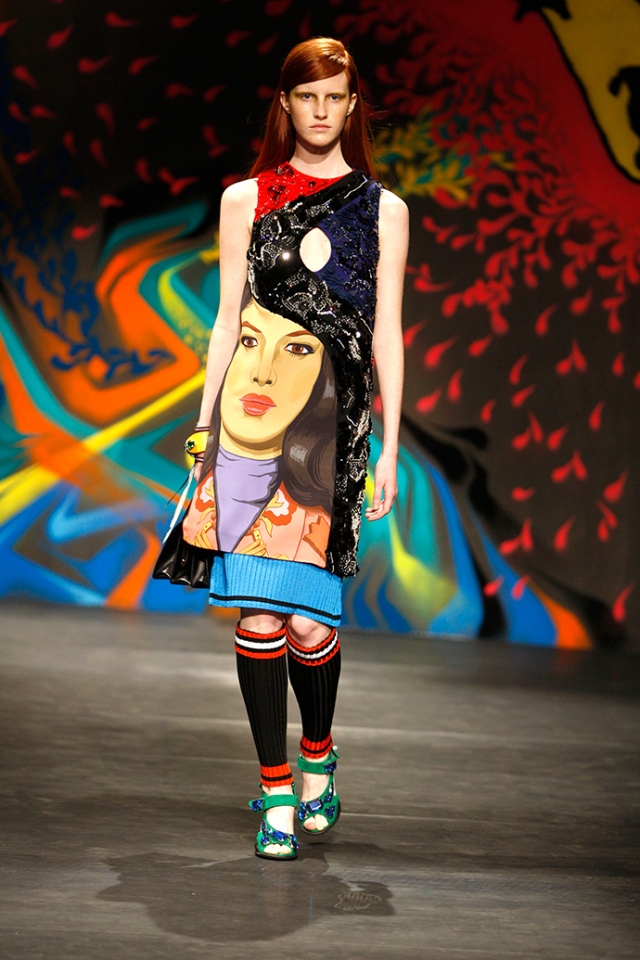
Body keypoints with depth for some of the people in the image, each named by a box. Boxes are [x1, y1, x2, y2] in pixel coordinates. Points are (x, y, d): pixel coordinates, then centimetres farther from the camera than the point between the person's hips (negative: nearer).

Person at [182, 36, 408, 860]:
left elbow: (387, 335, 8)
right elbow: (228, 321, 13)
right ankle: (276, 790, 5)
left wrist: (388, 451, 4)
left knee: (308, 617, -6)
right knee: (258, 609, -5)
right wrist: (204, 428, 9)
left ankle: (317, 755, 22)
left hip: (333, 422, -1)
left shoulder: (382, 210, 11)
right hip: (253, 418, 1)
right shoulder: (245, 200, 12)